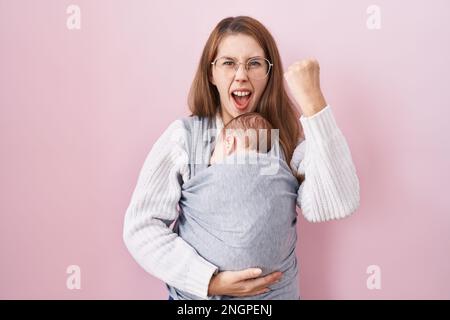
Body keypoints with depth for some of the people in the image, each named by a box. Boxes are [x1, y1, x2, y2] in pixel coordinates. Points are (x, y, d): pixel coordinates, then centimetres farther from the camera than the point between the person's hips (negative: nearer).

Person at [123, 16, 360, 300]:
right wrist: (211, 281, -25)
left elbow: (337, 205, -25)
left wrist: (312, 100, -27)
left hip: (274, 290, 2)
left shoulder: (290, 136, -10)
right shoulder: (183, 136, -13)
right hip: (197, 292, -1)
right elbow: (141, 227, -15)